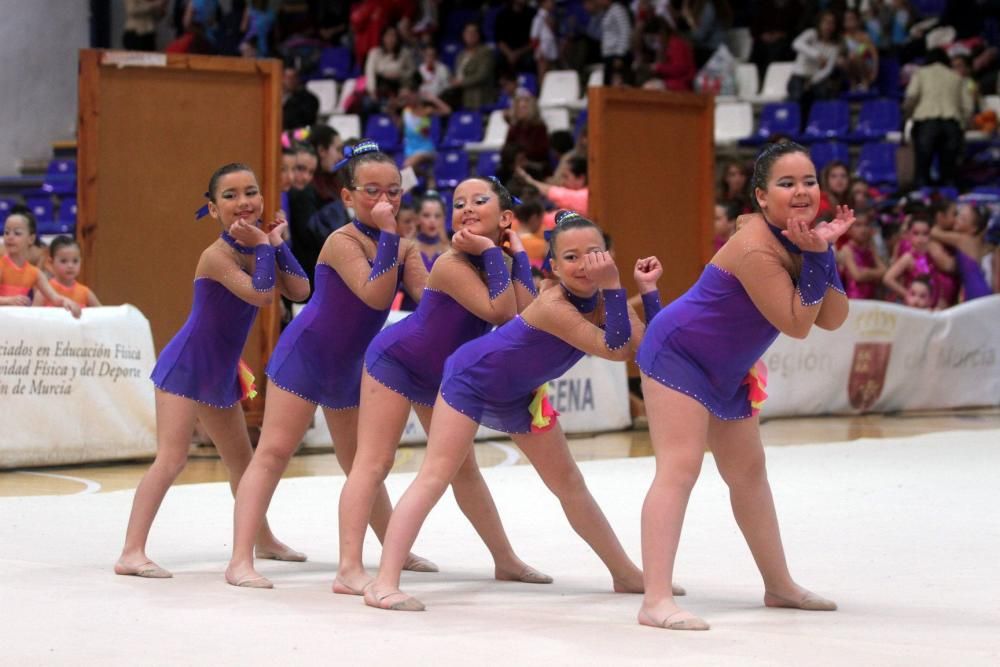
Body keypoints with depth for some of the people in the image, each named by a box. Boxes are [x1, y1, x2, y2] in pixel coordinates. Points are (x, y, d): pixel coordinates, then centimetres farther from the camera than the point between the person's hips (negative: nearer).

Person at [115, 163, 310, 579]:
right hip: (186, 368, -9)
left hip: (221, 373, 9)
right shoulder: (217, 255, -20)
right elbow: (260, 294, -32)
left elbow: (299, 291, -5)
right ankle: (132, 553, -21)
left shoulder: (256, 247, 4)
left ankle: (262, 539, 39)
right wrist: (264, 247, -21)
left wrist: (277, 243, -9)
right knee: (171, 459, -18)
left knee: (241, 459, 22)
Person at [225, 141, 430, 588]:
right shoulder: (342, 241, -19)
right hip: (304, 357, -7)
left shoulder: (405, 249, 1)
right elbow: (375, 295, -32)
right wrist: (388, 234, -33)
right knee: (273, 452, -12)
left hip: (350, 369, 7)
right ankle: (241, 560, -17)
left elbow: (429, 296, -12)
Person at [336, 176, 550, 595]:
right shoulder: (453, 264, -25)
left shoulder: (500, 260, -2)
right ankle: (349, 569, -22)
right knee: (374, 463, -15)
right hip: (395, 360, -8)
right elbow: (500, 314, -34)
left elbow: (523, 317, -17)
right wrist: (492, 253, -31)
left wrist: (518, 255, -15)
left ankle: (505, 561, 27)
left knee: (463, 467, 17)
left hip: (444, 375, 8)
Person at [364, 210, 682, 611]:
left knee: (570, 484, 15)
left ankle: (625, 574, 27)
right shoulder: (554, 305, -32)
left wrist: (648, 288, -20)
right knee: (435, 476, -17)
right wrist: (613, 286, -40)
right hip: (473, 379, -8)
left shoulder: (601, 298, -10)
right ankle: (384, 583, -23)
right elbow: (616, 350, -36)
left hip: (520, 395, 8)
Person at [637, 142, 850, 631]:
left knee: (749, 472, 20)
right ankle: (656, 600, -29)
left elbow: (832, 319, -5)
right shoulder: (756, 248, -28)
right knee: (679, 468, -21)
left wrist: (824, 253, -17)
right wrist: (815, 258, -27)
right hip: (679, 353, -10)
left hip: (727, 371, 10)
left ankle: (779, 586, 36)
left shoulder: (801, 236, -1)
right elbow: (796, 325, -26)